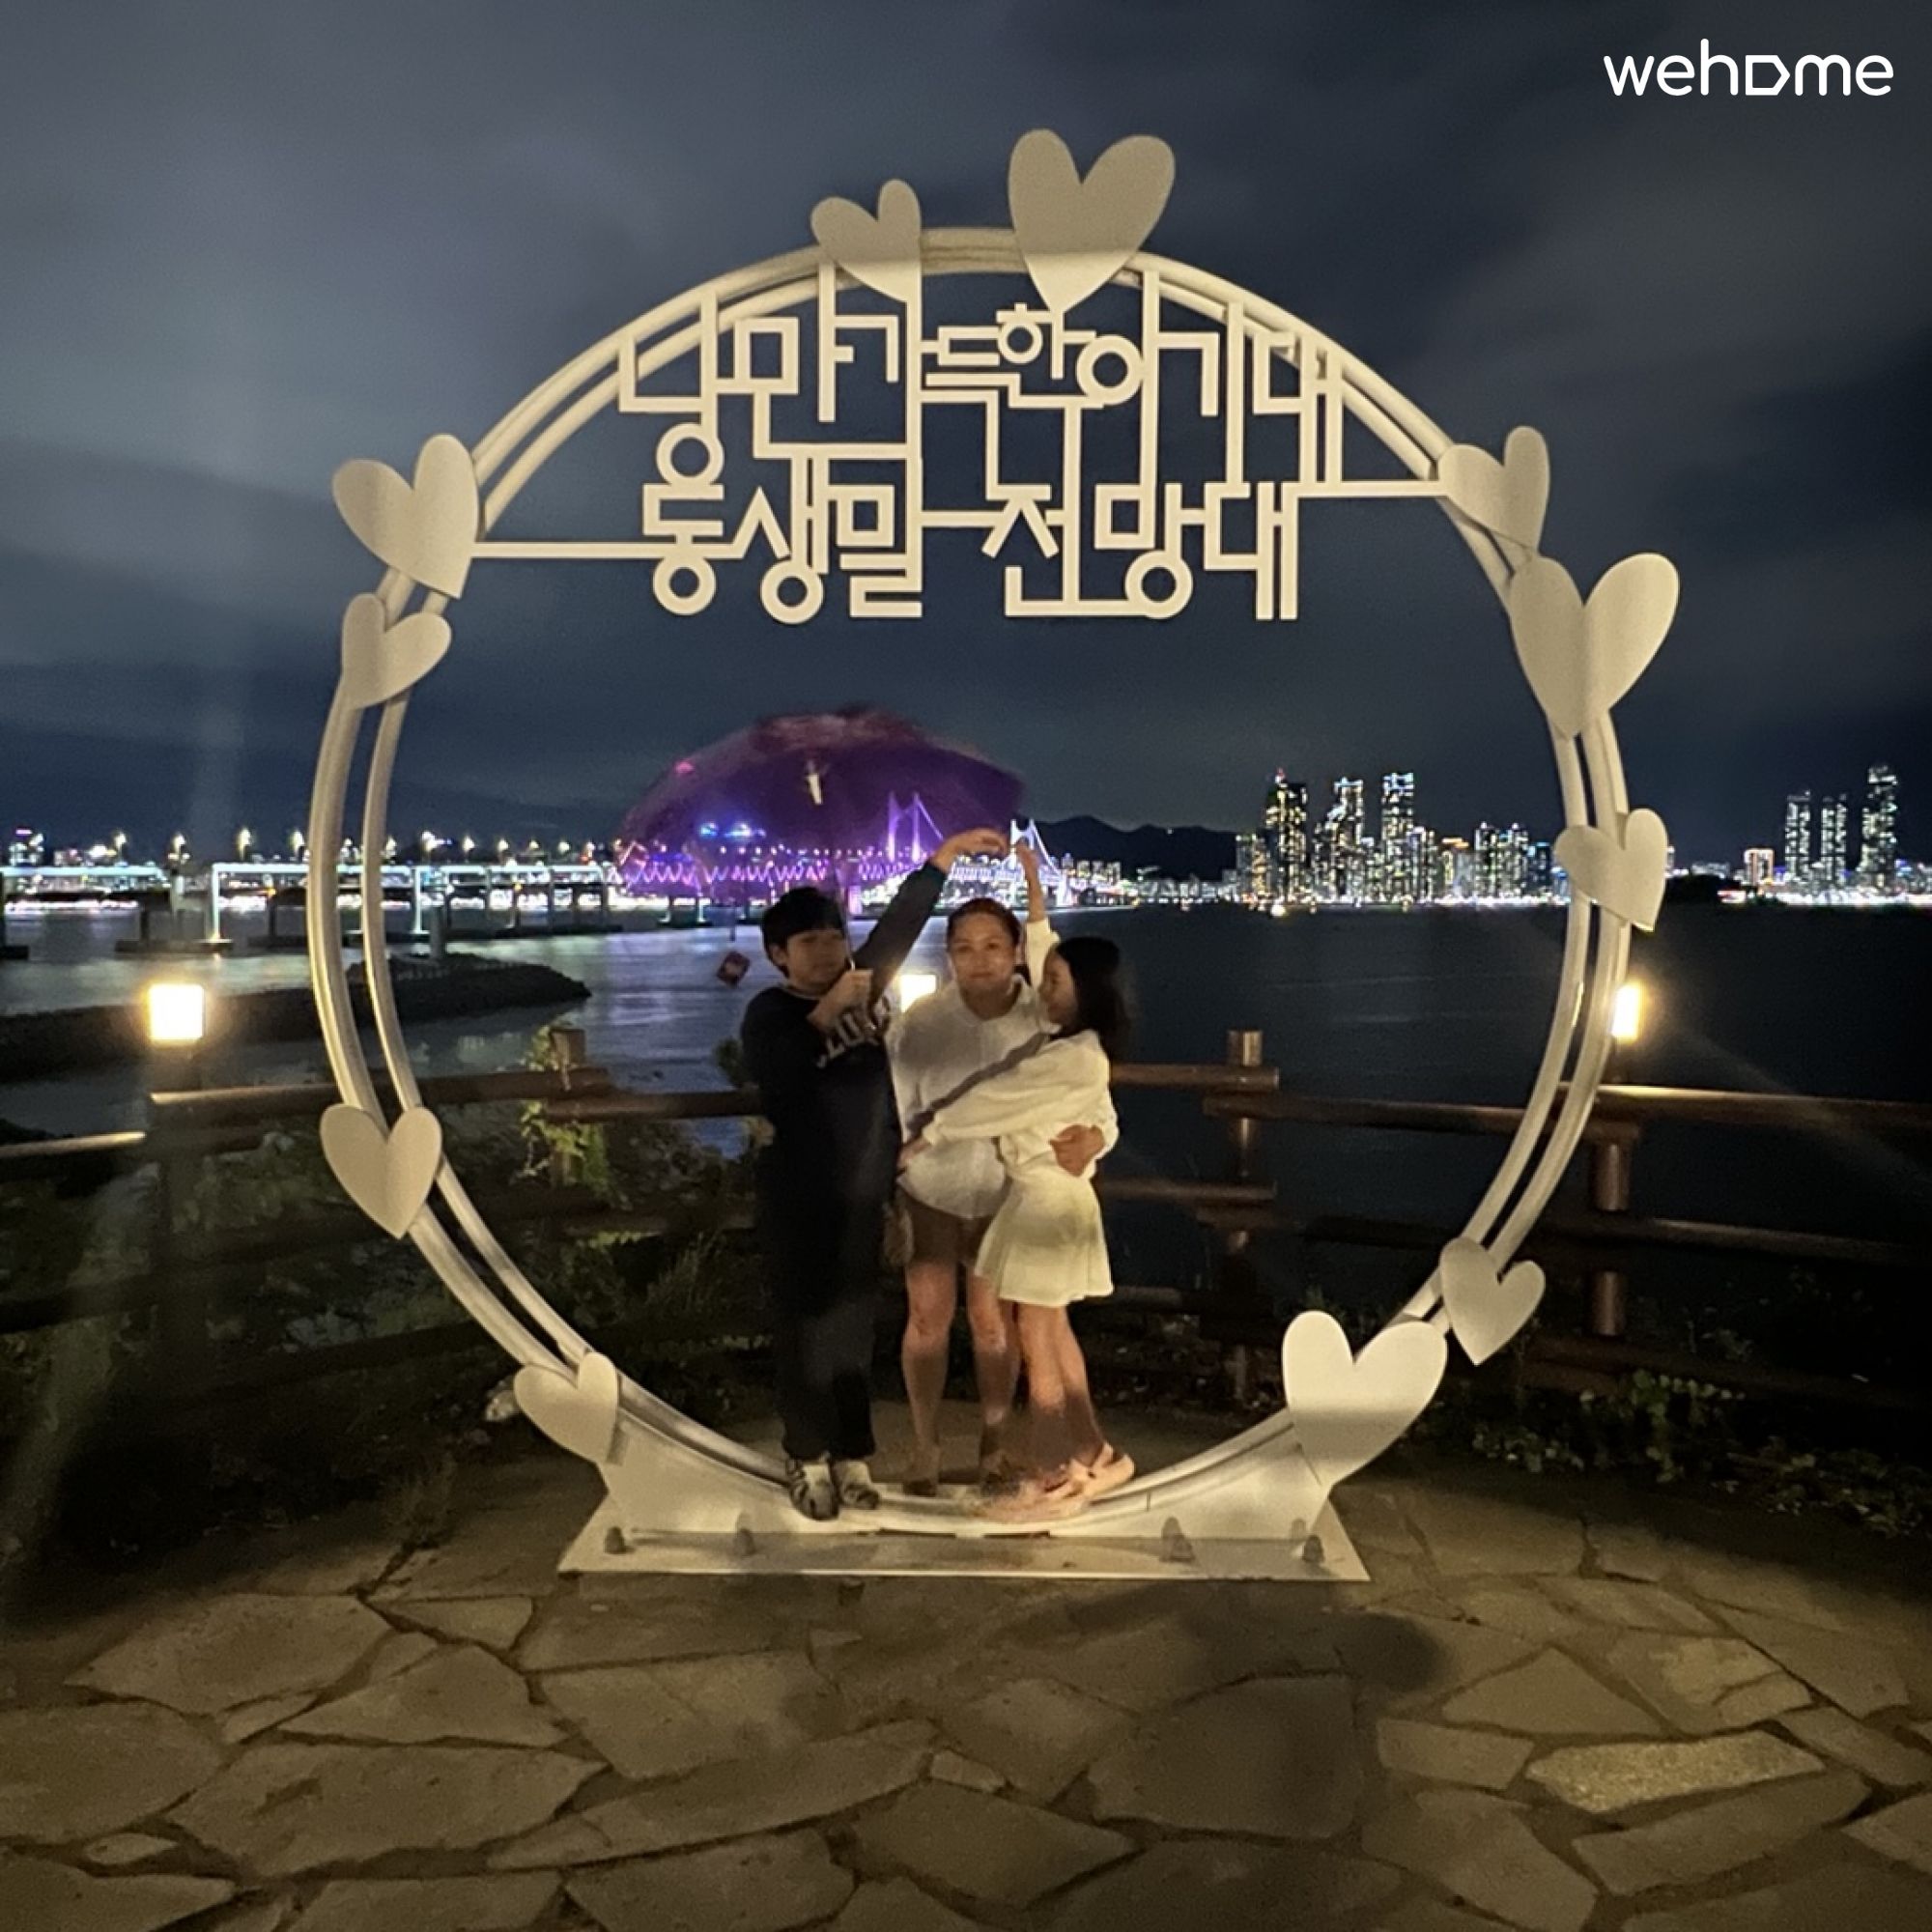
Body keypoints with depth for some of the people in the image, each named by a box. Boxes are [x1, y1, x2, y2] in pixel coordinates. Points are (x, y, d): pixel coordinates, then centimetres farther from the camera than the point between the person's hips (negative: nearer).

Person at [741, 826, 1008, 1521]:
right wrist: (828, 1012, -27)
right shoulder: (770, 1013, -9)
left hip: (864, 1192, 5)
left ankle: (853, 1455, 22)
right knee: (804, 1325, 5)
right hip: (798, 1198, -4)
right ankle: (808, 1459, 17)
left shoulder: (863, 985, 4)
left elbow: (899, 924, 10)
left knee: (854, 1325, 12)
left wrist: (948, 850, 11)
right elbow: (770, 1073, -28)